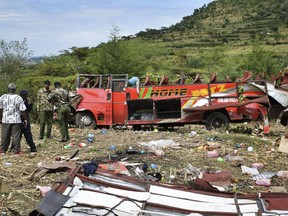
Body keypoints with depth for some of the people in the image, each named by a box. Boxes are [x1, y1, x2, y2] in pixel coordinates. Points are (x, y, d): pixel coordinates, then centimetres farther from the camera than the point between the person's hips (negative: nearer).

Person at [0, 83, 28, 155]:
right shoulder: (18, 98, -8)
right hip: (16, 120, -2)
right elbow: (23, 110, -8)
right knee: (16, 136, 3)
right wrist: (26, 119, 1)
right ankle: (17, 150, 6)